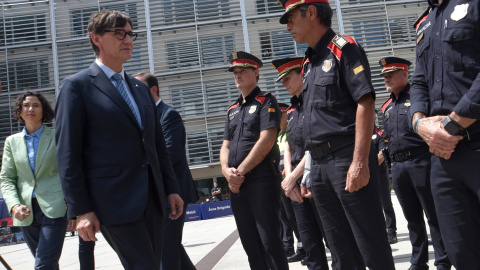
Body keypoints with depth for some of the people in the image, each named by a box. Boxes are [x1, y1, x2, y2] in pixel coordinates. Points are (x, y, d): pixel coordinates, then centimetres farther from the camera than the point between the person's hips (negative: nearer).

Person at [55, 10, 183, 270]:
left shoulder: (140, 88, 17)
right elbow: (67, 154, -9)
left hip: (151, 197, 7)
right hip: (114, 200, -7)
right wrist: (80, 210, -13)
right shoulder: (76, 86, -4)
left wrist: (171, 189, 13)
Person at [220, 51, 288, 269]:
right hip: (236, 185, 7)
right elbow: (225, 146, 16)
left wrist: (240, 171, -12)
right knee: (250, 244, 10)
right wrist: (226, 170, -5)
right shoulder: (232, 110, 19)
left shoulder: (266, 101, -1)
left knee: (270, 242, -5)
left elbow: (266, 141, -12)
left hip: (262, 180, -7)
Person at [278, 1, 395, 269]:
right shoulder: (309, 63, 19)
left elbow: (365, 103, -15)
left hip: (346, 157, -8)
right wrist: (314, 166, 17)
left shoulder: (345, 48, -5)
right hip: (319, 164, 8)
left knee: (372, 246, -3)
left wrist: (360, 162, -22)